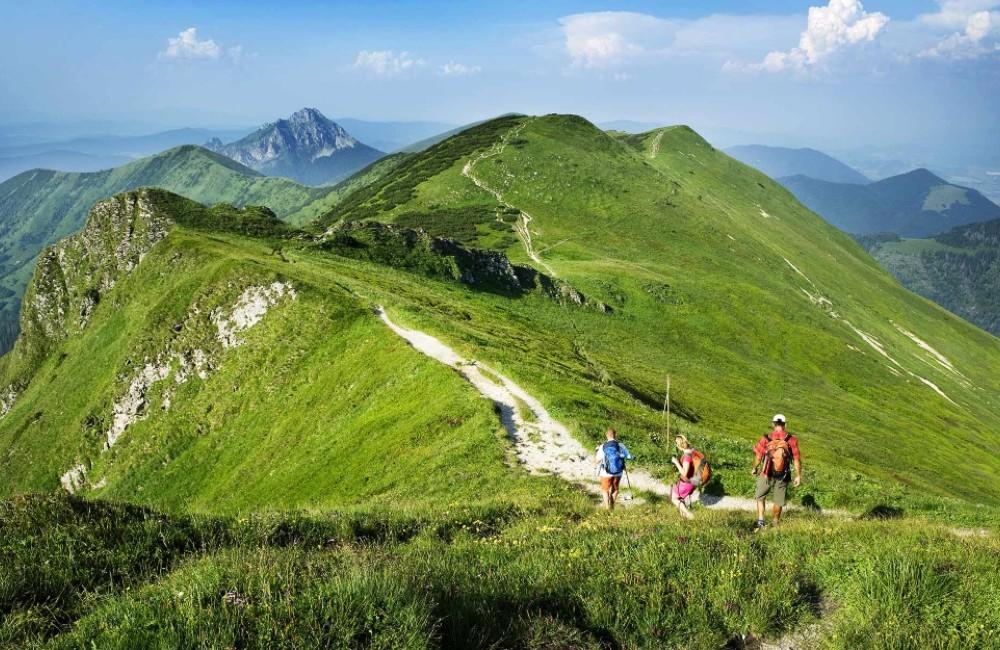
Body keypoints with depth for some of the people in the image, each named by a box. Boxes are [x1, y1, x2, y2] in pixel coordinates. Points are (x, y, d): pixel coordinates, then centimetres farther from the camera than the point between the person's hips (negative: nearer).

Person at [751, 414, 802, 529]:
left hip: (767, 475, -1)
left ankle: (760, 520, 8)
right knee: (778, 502, 16)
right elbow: (797, 459, -8)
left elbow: (758, 456, -4)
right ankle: (775, 524, 28)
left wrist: (754, 469, 14)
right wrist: (798, 475, 3)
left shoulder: (765, 439, -11)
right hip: (783, 476, 1)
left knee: (760, 497, 20)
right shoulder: (792, 439, -10)